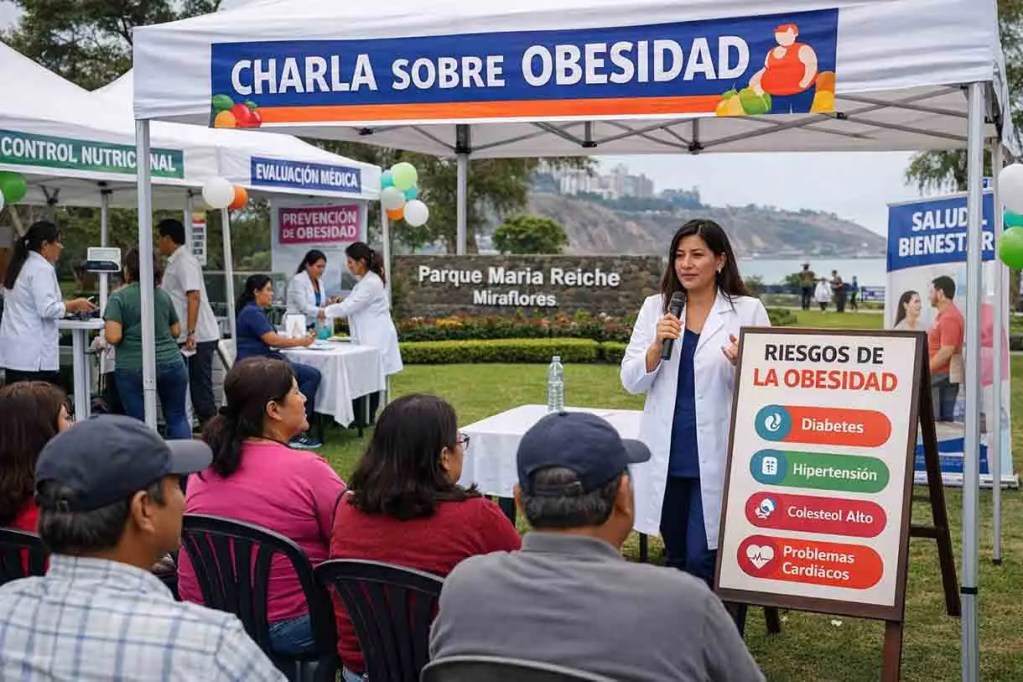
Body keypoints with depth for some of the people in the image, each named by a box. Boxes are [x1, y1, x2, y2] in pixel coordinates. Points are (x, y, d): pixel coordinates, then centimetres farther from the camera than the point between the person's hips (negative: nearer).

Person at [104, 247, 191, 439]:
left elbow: (113, 337, -14)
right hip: (171, 364, 3)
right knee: (177, 417, 13)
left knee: (139, 423, 7)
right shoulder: (163, 295, 8)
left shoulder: (118, 297, -6)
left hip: (132, 368, -3)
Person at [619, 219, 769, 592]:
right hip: (667, 456, 4)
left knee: (702, 560, -4)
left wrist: (742, 365, -24)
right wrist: (657, 345, -15)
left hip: (717, 457, -3)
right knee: (676, 559, 15)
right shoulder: (656, 307, 5)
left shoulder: (748, 311, -3)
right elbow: (631, 381, 3)